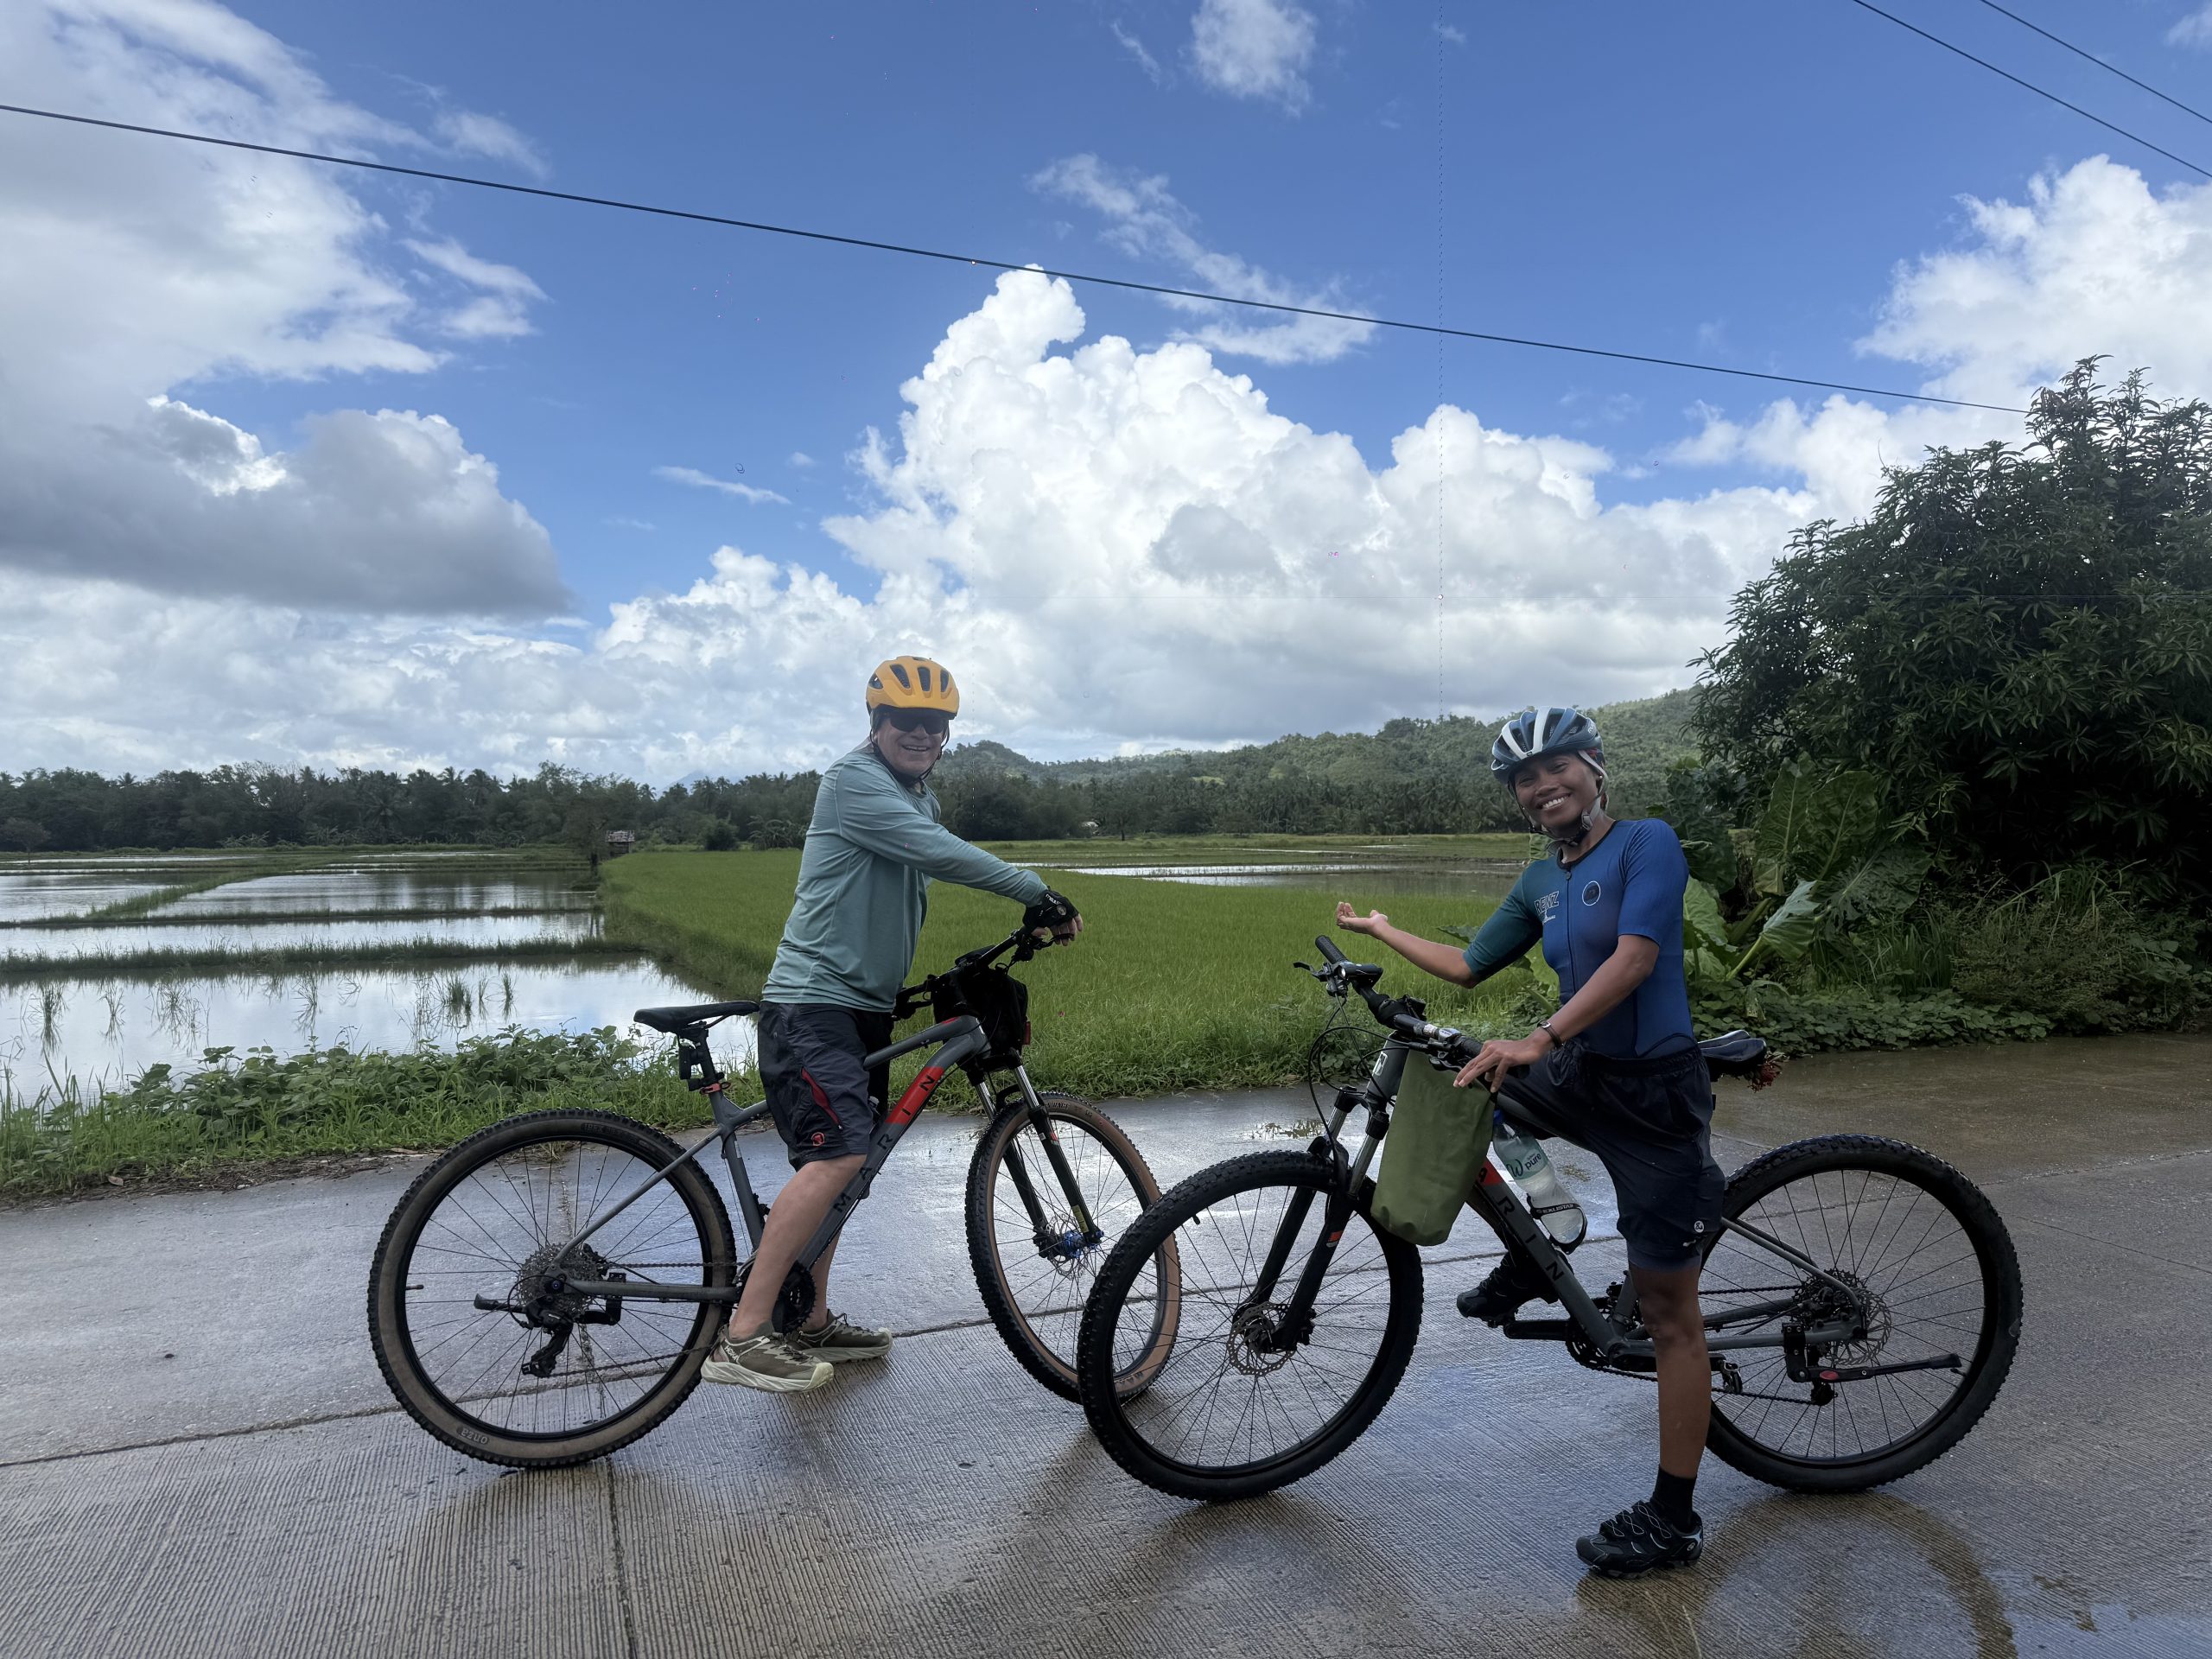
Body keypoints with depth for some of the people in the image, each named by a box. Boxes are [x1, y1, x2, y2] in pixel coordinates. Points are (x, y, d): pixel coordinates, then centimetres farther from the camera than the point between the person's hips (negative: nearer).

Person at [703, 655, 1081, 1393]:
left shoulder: (919, 795, 17)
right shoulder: (852, 779, -14)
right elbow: (939, 852, -24)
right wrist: (1039, 892, -21)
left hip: (864, 1004, 10)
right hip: (813, 1000, -10)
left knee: (839, 1163, 13)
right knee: (837, 1154, -21)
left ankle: (811, 1323, 25)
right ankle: (742, 1338, -16)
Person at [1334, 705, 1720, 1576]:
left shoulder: (1647, 841, -13)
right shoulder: (1538, 883, 9)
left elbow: (1634, 957, -25)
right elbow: (1467, 966, 17)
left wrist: (1540, 1039, -34)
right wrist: (1377, 928, 25)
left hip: (1653, 1090, -7)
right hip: (1582, 1076, 7)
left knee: (1668, 1310, 2)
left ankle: (1673, 1521, 16)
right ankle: (1526, 1262, 21)